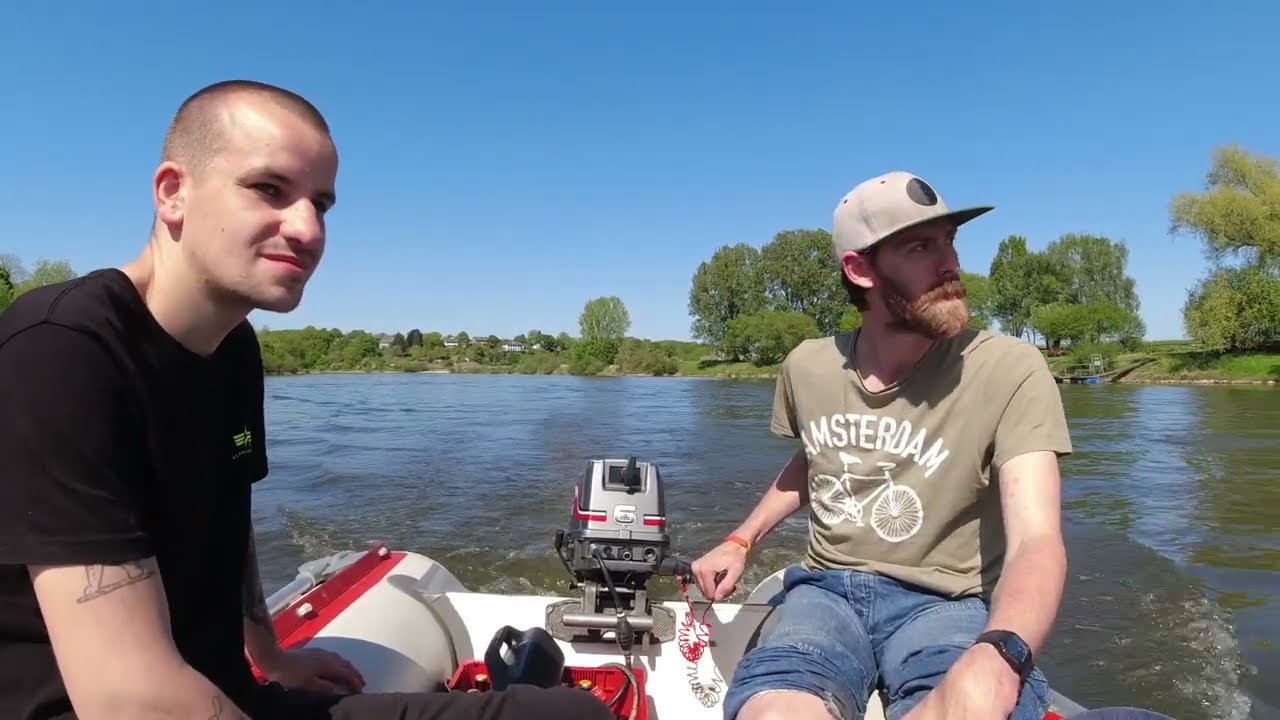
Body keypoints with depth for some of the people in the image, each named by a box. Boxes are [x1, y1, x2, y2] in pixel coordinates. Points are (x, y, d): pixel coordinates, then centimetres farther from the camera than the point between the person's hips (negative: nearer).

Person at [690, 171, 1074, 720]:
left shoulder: (1010, 370, -12)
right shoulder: (806, 367, 2)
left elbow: (1035, 540, -22)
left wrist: (997, 655, -43)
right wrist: (741, 541, 13)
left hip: (944, 603, -2)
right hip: (825, 590, 2)